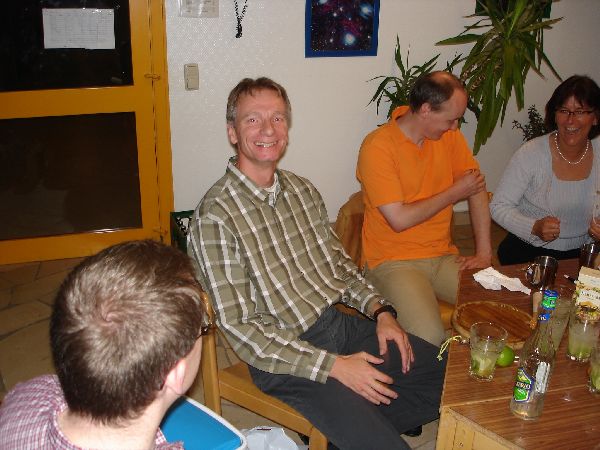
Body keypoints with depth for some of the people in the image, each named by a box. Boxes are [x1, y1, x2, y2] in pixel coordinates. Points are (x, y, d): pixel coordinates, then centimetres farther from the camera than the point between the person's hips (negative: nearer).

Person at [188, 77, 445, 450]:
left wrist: (380, 310, 0)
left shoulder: (303, 190, 8)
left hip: (343, 324, 8)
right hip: (285, 356, -7)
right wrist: (333, 366, -20)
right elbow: (240, 327, -18)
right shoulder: (216, 216, -16)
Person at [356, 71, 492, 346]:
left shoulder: (449, 134, 4)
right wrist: (454, 192, -8)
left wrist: (484, 252, -2)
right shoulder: (377, 147, -16)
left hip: (442, 256, 6)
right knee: (430, 339, -29)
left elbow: (477, 189, 8)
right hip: (393, 260, -6)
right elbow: (399, 219, -19)